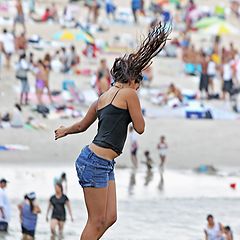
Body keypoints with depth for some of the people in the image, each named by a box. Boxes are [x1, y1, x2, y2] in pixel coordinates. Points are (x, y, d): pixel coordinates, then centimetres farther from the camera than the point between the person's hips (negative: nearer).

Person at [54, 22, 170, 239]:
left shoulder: (103, 98, 17)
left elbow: (81, 126, 29)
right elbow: (140, 127, -3)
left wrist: (65, 131, 49)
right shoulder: (129, 94, -6)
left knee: (110, 218, 9)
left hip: (105, 165, 9)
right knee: (97, 222, -6)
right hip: (95, 162, -9)